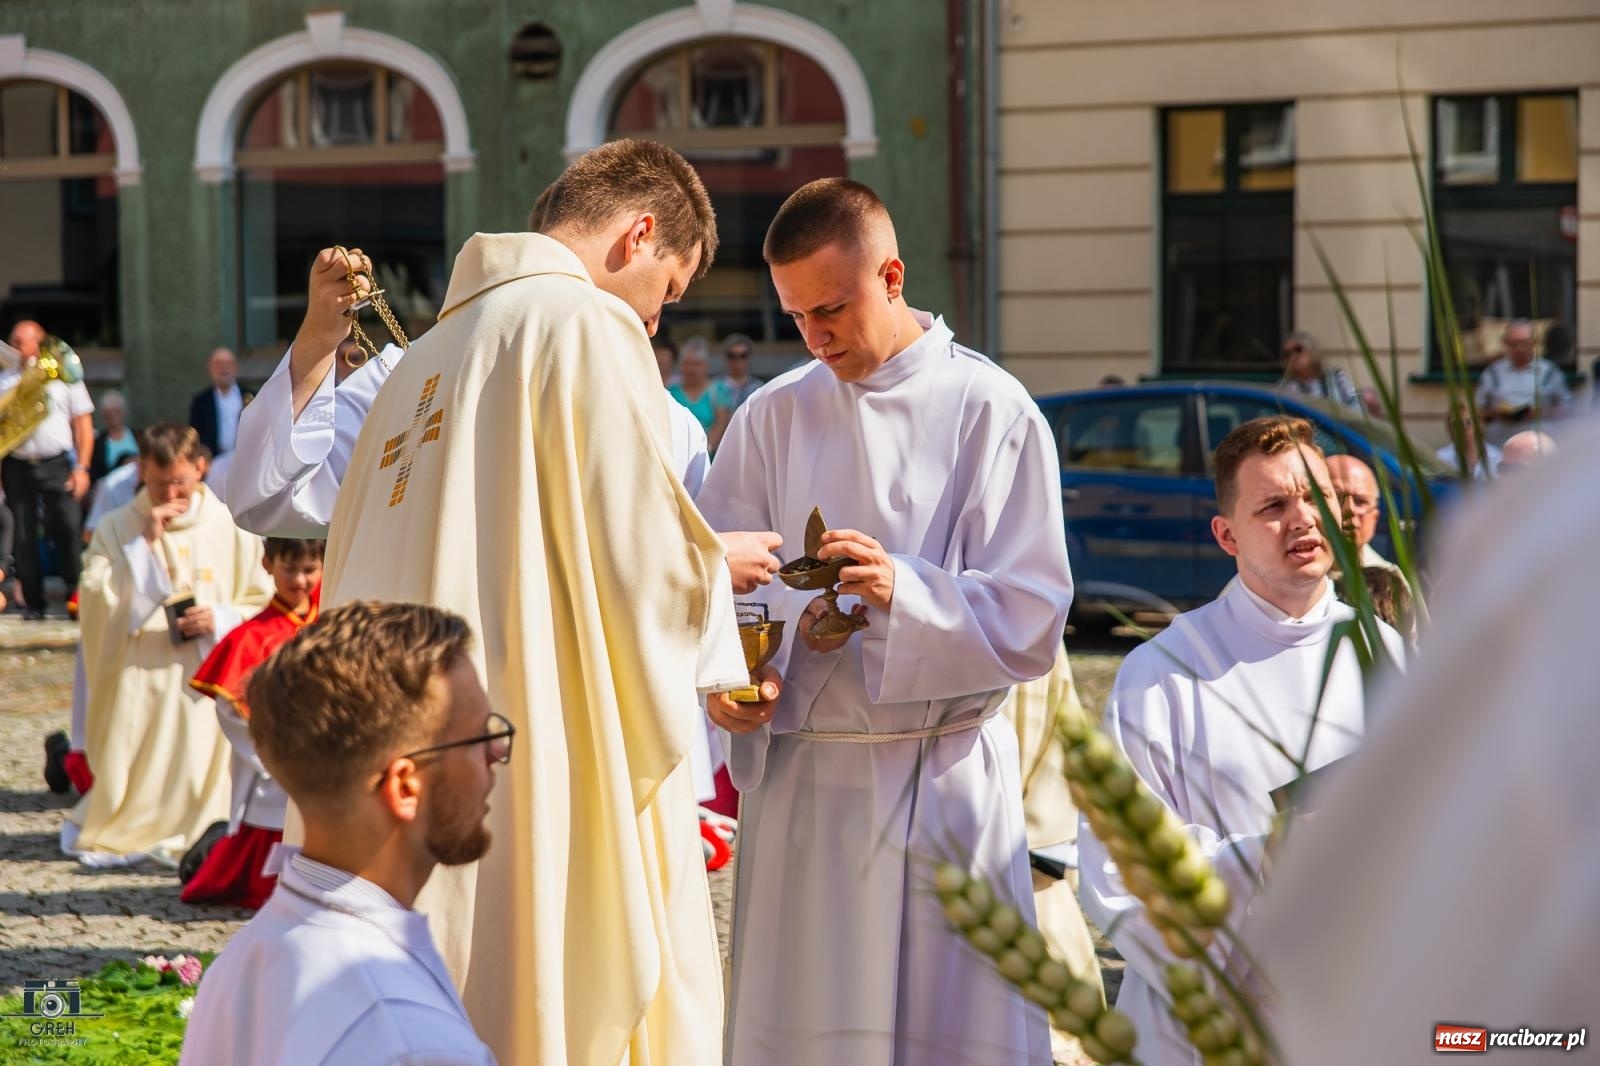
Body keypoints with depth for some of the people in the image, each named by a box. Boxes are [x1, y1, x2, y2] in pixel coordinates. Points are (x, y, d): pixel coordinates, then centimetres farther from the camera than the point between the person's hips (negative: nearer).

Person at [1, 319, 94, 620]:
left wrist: (81, 467, -5)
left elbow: (83, 424, 4)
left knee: (68, 530, -11)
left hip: (57, 465, -2)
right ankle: (33, 603, 11)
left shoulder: (63, 376, 5)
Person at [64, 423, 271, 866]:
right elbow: (96, 601, -7)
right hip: (137, 683, 0)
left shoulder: (230, 528, 6)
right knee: (133, 774, -3)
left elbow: (265, 605, 7)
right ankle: (119, 833, 20)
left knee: (195, 773, -5)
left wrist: (220, 620, -12)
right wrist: (145, 543, -12)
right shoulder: (116, 528, 6)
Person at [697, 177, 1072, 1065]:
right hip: (801, 778, 3)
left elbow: (1030, 621, -5)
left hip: (945, 782, -3)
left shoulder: (990, 411, -1)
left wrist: (903, 592, -21)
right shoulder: (772, 417, 9)